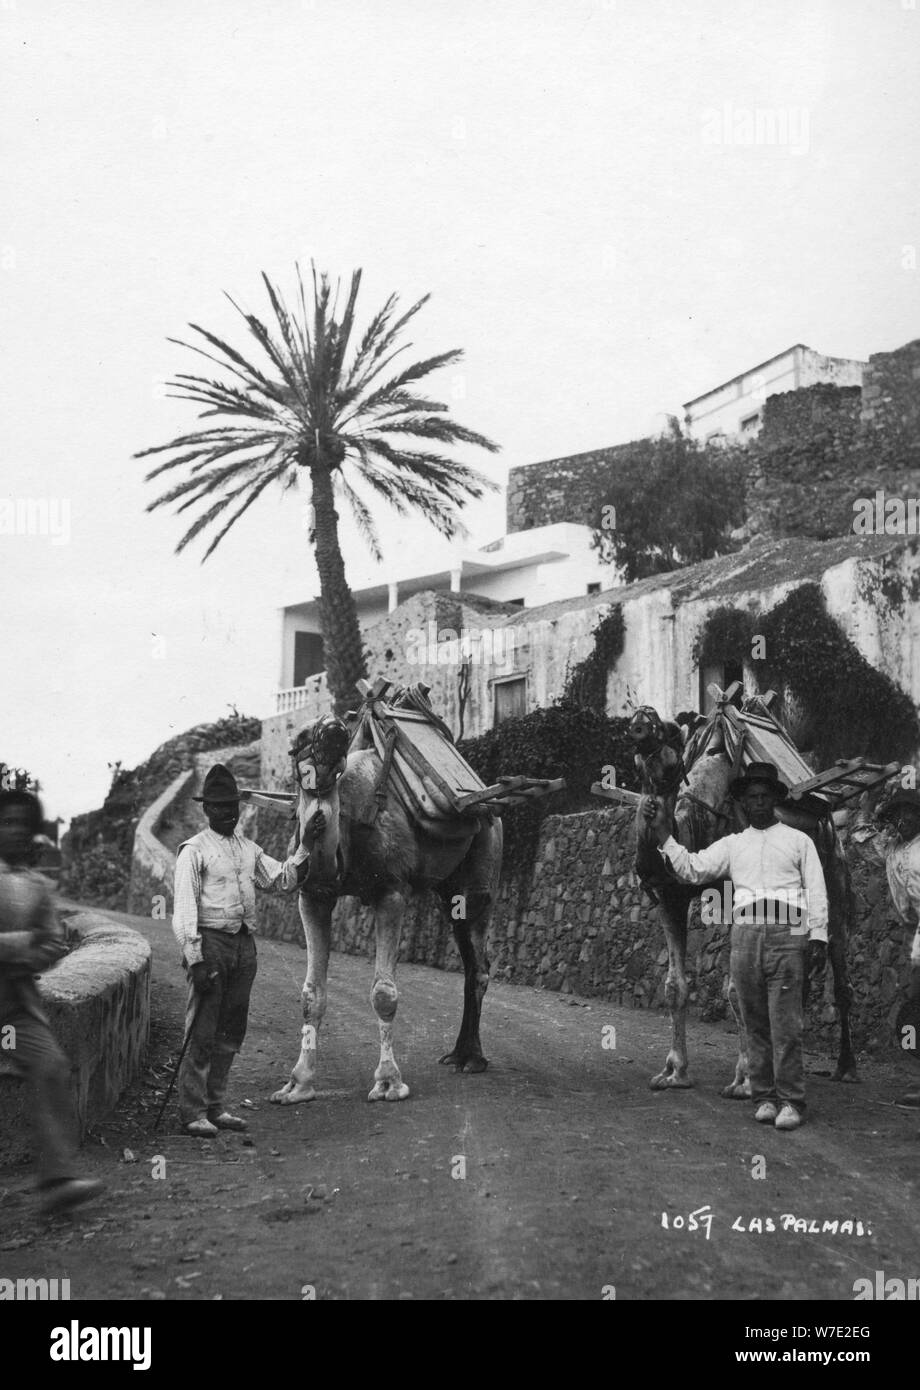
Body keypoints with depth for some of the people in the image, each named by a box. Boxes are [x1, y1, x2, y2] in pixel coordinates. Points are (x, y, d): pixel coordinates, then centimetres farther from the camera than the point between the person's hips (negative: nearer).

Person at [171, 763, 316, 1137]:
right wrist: (195, 960, -16)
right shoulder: (194, 851, -4)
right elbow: (184, 909, -9)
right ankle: (193, 1113, -1)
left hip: (244, 944, 7)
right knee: (202, 1032, -6)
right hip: (210, 942, -7)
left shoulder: (249, 849, 17)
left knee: (231, 1032, 10)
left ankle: (214, 1107, 19)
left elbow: (284, 880, 18)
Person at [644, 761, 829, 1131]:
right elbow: (691, 869, 11)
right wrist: (663, 831, 4)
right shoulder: (731, 844, 22)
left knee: (785, 1024, -8)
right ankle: (763, 1097, 8)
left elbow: (816, 892, 11)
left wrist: (818, 937, 1)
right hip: (744, 932, 3)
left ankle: (790, 1101, -5)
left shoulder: (798, 840, 16)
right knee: (754, 1024, 2)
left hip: (787, 933, -3)